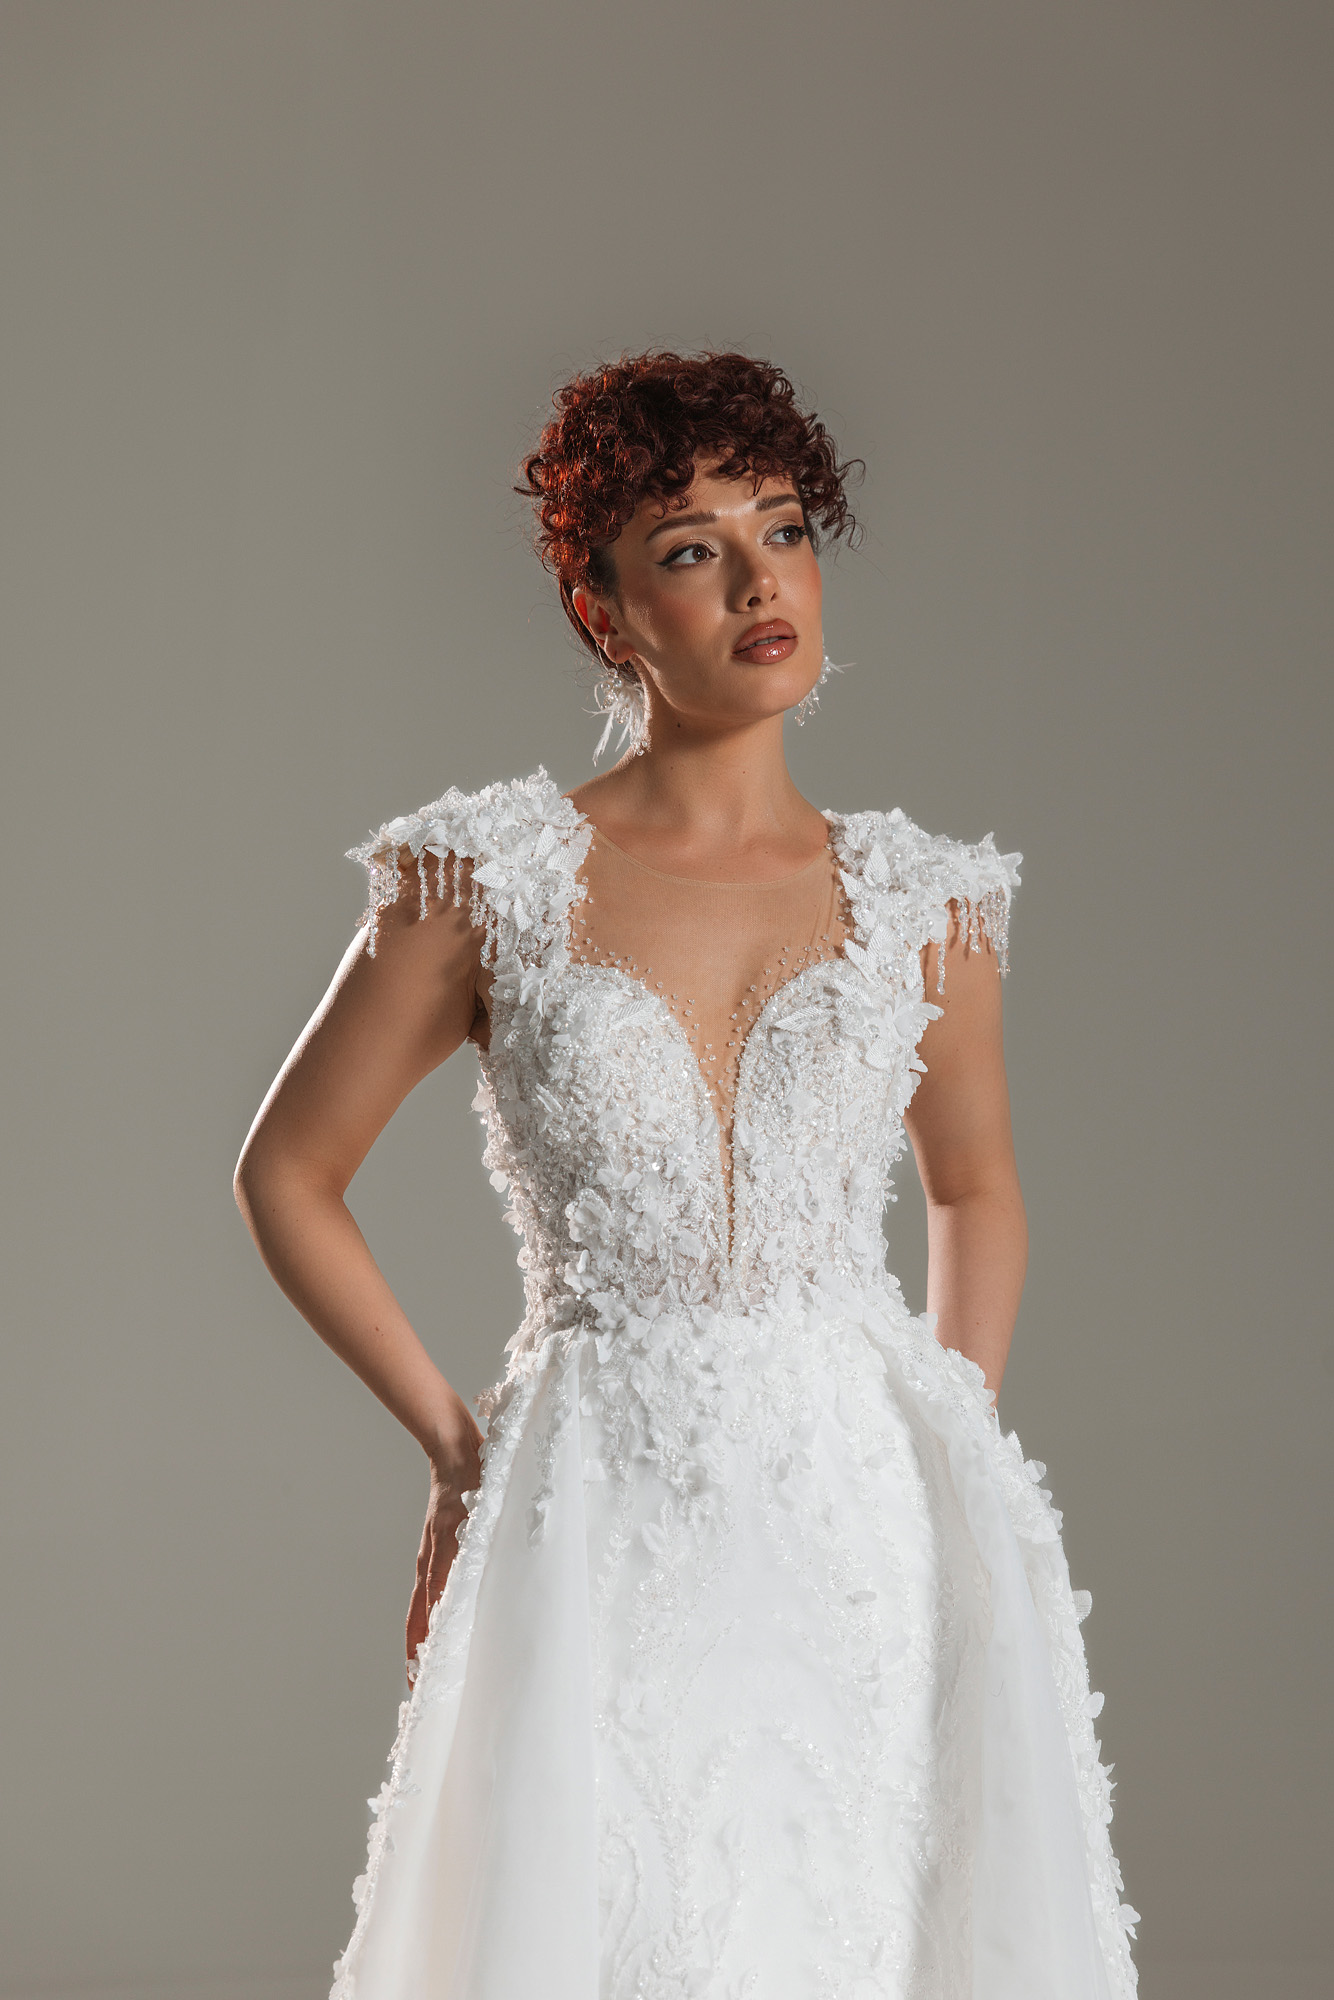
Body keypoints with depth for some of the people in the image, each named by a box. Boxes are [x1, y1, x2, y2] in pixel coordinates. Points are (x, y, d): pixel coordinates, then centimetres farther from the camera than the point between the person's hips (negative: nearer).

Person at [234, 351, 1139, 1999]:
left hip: (866, 1510, 2)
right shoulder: (490, 878, -1)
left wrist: (959, 1450, 10)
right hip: (604, 1525, -2)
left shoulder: (923, 901, 5)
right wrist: (452, 1442, 4)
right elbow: (288, 1172, 7)